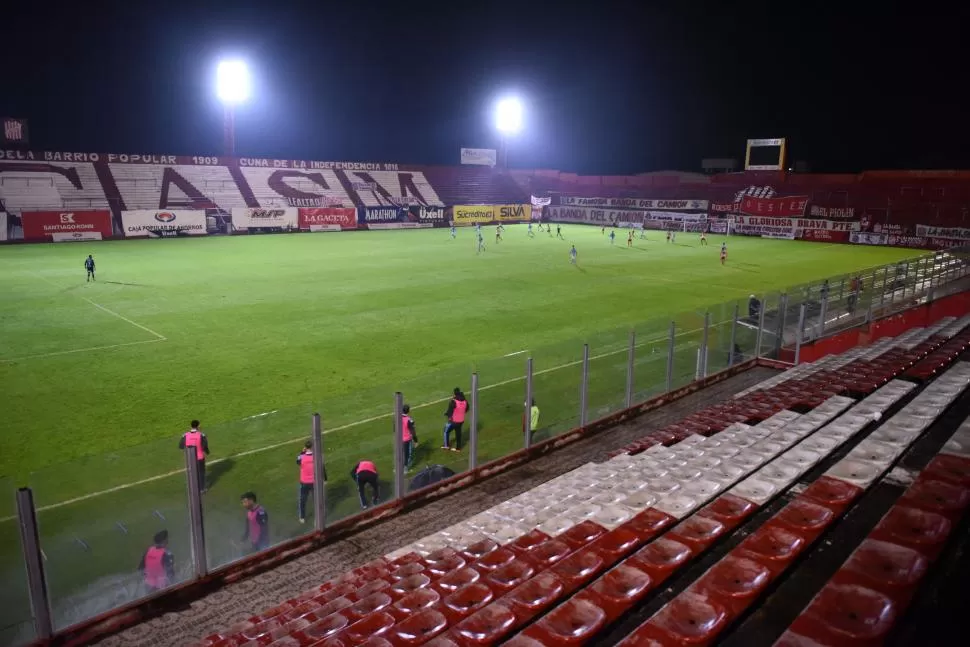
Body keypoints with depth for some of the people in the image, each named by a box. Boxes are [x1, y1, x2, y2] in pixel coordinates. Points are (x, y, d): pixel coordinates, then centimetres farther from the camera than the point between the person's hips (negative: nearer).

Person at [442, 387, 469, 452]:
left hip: (453, 421, -6)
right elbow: (466, 410, 9)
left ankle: (446, 445, 23)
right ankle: (458, 448, 26)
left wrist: (446, 414, -3)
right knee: (458, 433, 19)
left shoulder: (453, 401, -25)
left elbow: (450, 411, -22)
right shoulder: (465, 401, -5)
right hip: (461, 421, 6)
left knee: (446, 431, 17)